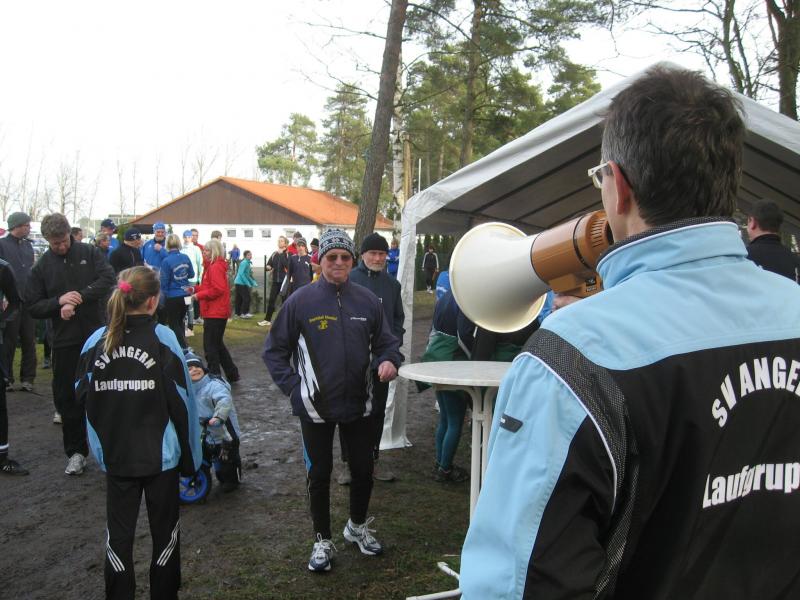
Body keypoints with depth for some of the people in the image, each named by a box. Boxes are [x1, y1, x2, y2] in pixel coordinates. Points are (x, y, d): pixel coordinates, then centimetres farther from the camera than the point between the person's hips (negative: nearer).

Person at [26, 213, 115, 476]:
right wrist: (59, 301, -15)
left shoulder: (89, 253, 1)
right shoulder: (41, 267, 4)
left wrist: (80, 297, -20)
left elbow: (108, 279, -11)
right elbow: (33, 306, 2)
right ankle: (76, 452, 19)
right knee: (67, 397, 5)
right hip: (64, 341, 1)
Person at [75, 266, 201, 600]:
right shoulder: (162, 339, -12)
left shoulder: (96, 341, -4)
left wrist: (103, 445, 10)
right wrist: (190, 455, -3)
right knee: (164, 531, 14)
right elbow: (181, 402, -12)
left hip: (114, 456, 3)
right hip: (161, 456, -2)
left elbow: (83, 397, -2)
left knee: (118, 534, 15)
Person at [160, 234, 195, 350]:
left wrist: (163, 296, 1)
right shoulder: (185, 257, -3)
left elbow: (164, 281, -11)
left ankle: (183, 348, 2)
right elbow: (191, 274, 9)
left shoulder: (166, 261, -17)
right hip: (185, 295, 5)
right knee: (180, 321, 22)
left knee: (173, 324, 8)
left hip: (172, 297, -5)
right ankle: (181, 345, 29)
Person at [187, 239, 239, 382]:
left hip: (215, 313, -10)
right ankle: (232, 374, 24)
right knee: (217, 344, 18)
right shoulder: (214, 265, 16)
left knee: (210, 346, -3)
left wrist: (199, 295, -17)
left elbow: (218, 289, -24)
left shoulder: (216, 267, -16)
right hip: (216, 312, 10)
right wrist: (195, 289, 8)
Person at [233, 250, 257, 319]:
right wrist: (248, 283, -22)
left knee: (239, 298, 12)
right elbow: (241, 273, -21)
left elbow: (248, 275, 19)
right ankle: (244, 313, -6)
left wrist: (253, 282, 12)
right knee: (246, 297, -9)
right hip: (241, 283, -9)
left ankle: (237, 313, 17)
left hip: (239, 283, 9)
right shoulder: (244, 263, -14)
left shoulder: (249, 263, 13)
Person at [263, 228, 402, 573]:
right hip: (316, 407, -3)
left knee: (363, 469, 16)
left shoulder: (367, 301, 0)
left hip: (359, 404, 3)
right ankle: (322, 541, 31)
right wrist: (293, 387, -9)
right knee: (319, 474, 11)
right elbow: (275, 350, -1)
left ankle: (358, 527, 42)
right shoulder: (301, 301, -8)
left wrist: (389, 360, -12)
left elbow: (386, 341, 9)